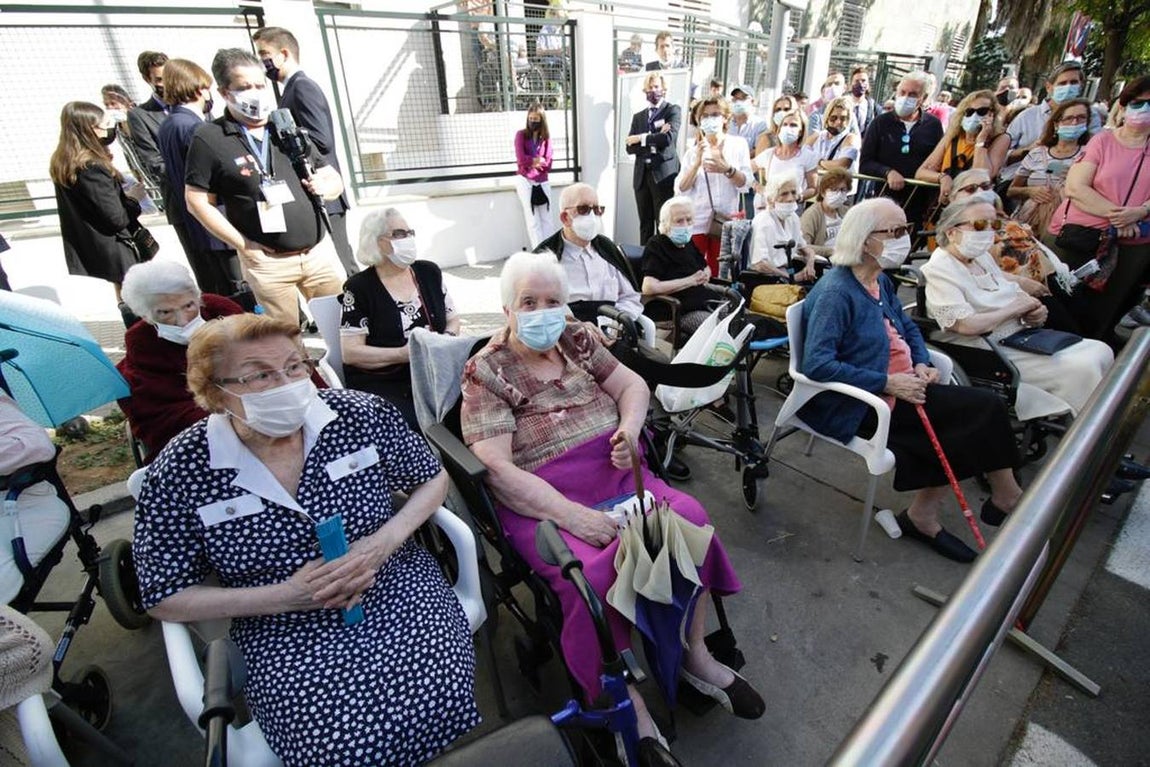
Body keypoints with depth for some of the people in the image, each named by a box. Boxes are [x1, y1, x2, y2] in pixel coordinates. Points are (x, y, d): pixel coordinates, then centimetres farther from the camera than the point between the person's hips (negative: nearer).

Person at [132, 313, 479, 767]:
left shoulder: (361, 415, -7)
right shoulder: (180, 473, -7)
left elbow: (433, 478, 6)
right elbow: (164, 599, 0)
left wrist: (384, 542, -12)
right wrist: (286, 595, -14)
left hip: (399, 595, 1)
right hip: (285, 636, 0)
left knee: (438, 709, -23)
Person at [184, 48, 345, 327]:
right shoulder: (210, 139, -1)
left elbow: (334, 179, 17)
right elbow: (197, 202, -1)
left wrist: (325, 185, -6)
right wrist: (244, 244, -8)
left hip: (315, 254, 4)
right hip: (267, 261, -4)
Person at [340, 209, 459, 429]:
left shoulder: (429, 272, 10)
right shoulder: (359, 287, -3)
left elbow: (453, 320, 16)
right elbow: (350, 352, -6)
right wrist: (401, 354, -18)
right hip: (380, 384, -4)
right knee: (416, 426, -30)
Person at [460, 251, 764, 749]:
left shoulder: (577, 340, 11)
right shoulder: (485, 372, -6)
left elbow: (632, 384, 14)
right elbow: (496, 467, -15)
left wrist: (630, 427, -9)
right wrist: (572, 515, -22)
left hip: (617, 475, 6)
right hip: (543, 501, -5)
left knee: (691, 518, -16)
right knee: (594, 575, -29)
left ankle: (695, 654, 7)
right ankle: (629, 706, -3)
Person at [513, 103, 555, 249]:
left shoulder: (546, 137, 7)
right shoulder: (521, 135, 0)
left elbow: (548, 164, -1)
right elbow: (521, 160, -12)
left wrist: (531, 162, -10)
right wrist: (538, 160, -7)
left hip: (542, 182, 3)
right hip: (525, 181, -3)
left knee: (548, 220, 1)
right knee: (533, 220, -3)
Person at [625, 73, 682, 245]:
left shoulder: (673, 110, 6)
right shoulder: (638, 116, 18)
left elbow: (668, 138, -12)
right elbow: (630, 147, 5)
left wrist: (642, 138, -3)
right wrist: (655, 139, -7)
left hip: (664, 174, -4)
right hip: (642, 174, 4)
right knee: (645, 223, 4)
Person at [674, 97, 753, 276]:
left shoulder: (738, 144, 6)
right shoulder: (694, 147, 6)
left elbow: (745, 184, -1)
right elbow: (680, 189, -2)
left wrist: (727, 169, -18)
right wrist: (697, 162, -14)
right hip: (696, 221, 0)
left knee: (718, 273, 4)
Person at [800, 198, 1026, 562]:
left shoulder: (880, 281, 8)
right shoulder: (835, 292, -21)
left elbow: (908, 327, 22)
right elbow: (817, 363, -29)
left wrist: (922, 364, 1)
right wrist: (887, 383, -26)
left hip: (898, 388, 9)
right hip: (858, 406, -9)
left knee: (987, 406, 0)